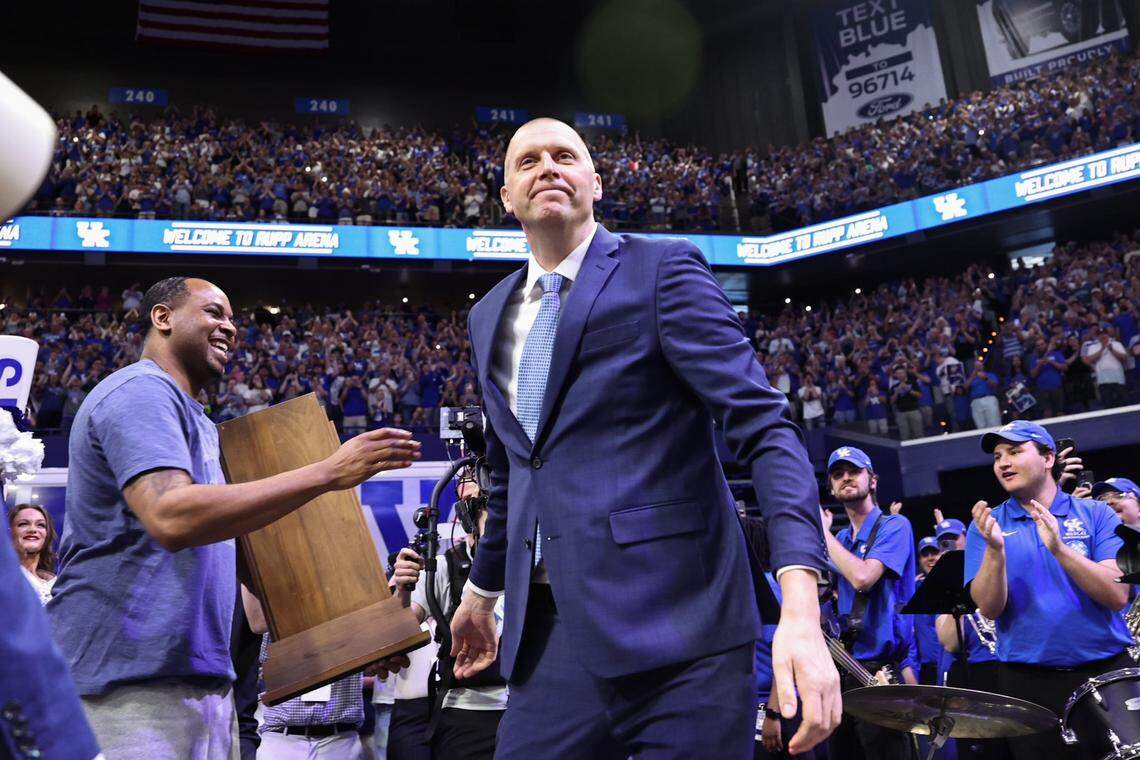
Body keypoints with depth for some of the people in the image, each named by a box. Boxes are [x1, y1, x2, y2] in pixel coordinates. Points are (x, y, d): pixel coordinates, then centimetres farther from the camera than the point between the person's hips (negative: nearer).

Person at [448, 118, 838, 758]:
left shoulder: (663, 269, -4)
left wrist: (801, 605, -24)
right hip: (549, 634, 5)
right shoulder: (491, 315, 15)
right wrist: (483, 589, 31)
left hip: (675, 625, -5)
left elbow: (765, 425, -13)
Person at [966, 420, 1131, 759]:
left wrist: (1060, 548, -23)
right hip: (1027, 681, 0)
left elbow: (1117, 596, -10)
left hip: (1106, 670, 0)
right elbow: (990, 608, -8)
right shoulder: (987, 525, 2)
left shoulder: (1097, 514, 3)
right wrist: (995, 549, -24)